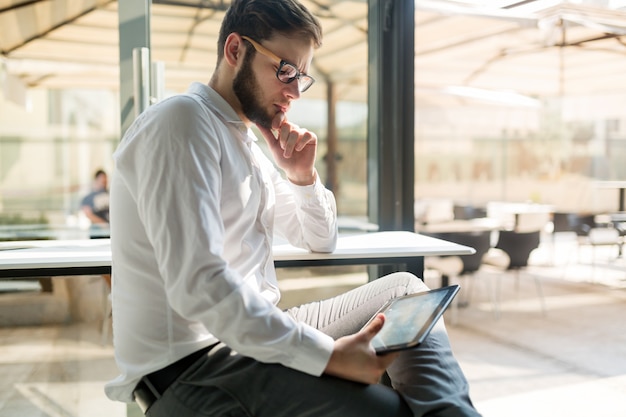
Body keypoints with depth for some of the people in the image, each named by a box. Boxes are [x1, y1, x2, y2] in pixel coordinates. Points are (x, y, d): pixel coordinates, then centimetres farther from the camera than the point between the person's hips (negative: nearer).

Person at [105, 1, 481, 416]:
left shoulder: (249, 147, 16)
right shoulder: (181, 121, -13)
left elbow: (322, 241, 24)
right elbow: (198, 285, -26)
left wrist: (303, 176, 4)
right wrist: (326, 356, -25)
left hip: (254, 332, 9)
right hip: (189, 365, -9)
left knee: (403, 290, 6)